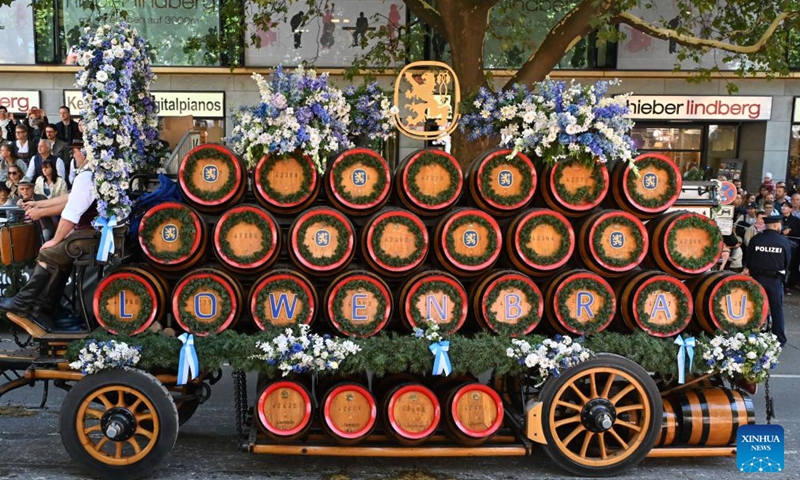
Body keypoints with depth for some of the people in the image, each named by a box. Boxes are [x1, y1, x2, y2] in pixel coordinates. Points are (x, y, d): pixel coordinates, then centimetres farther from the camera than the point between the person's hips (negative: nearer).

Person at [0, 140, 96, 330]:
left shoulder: (86, 176, -15)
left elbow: (71, 211, -17)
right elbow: (71, 199, 24)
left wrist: (55, 240, -6)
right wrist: (39, 206, 27)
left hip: (95, 234, -9)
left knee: (48, 253, -2)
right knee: (59, 258, 13)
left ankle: (22, 303, 8)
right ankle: (44, 310, 11)